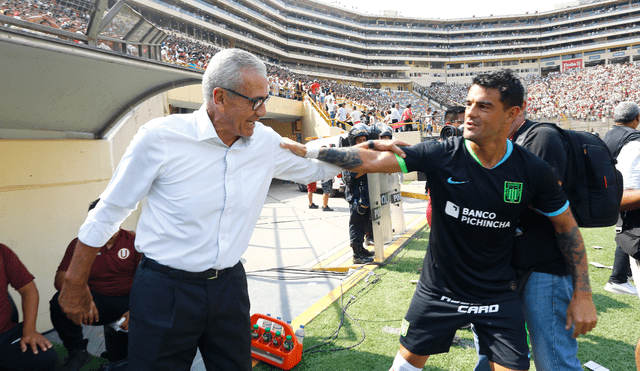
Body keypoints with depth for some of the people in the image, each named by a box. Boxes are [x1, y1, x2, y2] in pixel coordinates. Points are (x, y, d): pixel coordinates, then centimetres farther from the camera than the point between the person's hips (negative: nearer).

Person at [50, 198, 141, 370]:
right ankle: (77, 352, -3)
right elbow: (61, 278, -4)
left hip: (128, 301, -2)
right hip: (96, 302, 2)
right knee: (59, 302, -26)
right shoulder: (79, 244, 5)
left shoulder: (133, 241, 0)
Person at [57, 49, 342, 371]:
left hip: (229, 285, 5)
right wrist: (75, 283, 1)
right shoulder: (161, 137, -15)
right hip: (165, 291, -4)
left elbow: (314, 165, 15)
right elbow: (109, 210, -6)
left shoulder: (265, 142, -3)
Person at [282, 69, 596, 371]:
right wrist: (308, 151, -19)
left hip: (499, 297, 0)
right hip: (438, 290, 0)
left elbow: (566, 226, 0)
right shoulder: (441, 156, -16)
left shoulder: (532, 171, -13)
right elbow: (371, 161, -16)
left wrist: (583, 295, 1)